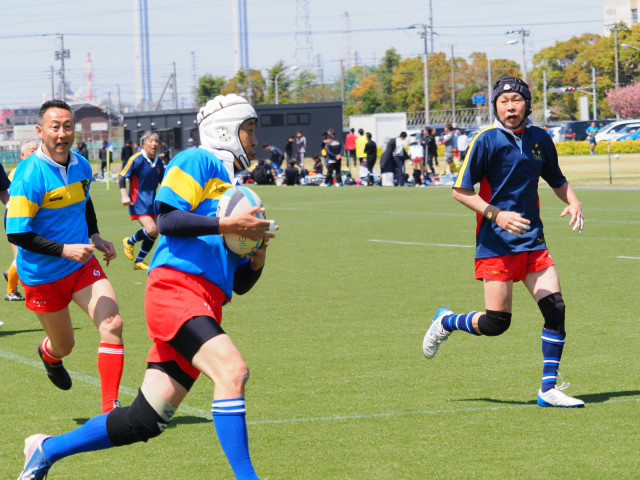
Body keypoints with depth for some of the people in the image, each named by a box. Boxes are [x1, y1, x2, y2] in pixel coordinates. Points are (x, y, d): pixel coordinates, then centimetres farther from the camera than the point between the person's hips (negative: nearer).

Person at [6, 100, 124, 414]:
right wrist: (65, 250, -29)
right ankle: (49, 354, 53)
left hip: (82, 264, 4)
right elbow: (16, 234, -23)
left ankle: (110, 409, -13)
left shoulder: (81, 166, 0)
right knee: (64, 346, 12)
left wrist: (95, 236, 8)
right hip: (43, 275, -4)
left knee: (112, 323, -18)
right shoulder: (29, 176, -21)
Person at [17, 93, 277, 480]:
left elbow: (240, 284, 28)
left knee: (144, 422, 5)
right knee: (232, 369, -29)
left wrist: (258, 258, 7)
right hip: (175, 289, -8)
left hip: (205, 310, 9)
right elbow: (167, 218, -11)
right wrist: (227, 225, -13)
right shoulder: (199, 162, 5)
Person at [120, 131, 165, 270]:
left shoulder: (158, 162, 6)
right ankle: (129, 242, 7)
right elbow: (122, 176, -10)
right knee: (151, 230, -21)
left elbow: (163, 181, 20)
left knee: (153, 235, 6)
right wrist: (124, 196, -18)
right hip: (138, 202, -7)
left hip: (151, 201, 7)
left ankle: (138, 261, 22)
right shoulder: (137, 159, -13)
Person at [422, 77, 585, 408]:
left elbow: (557, 180, 23)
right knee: (497, 322, -7)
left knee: (555, 309, -8)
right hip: (496, 244, -5)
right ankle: (445, 322, 24)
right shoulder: (487, 140, -9)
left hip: (532, 240, 5)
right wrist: (496, 214, -20)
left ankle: (549, 389, 3)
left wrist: (573, 202, 2)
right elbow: (461, 191, -7)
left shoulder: (540, 139, 7)